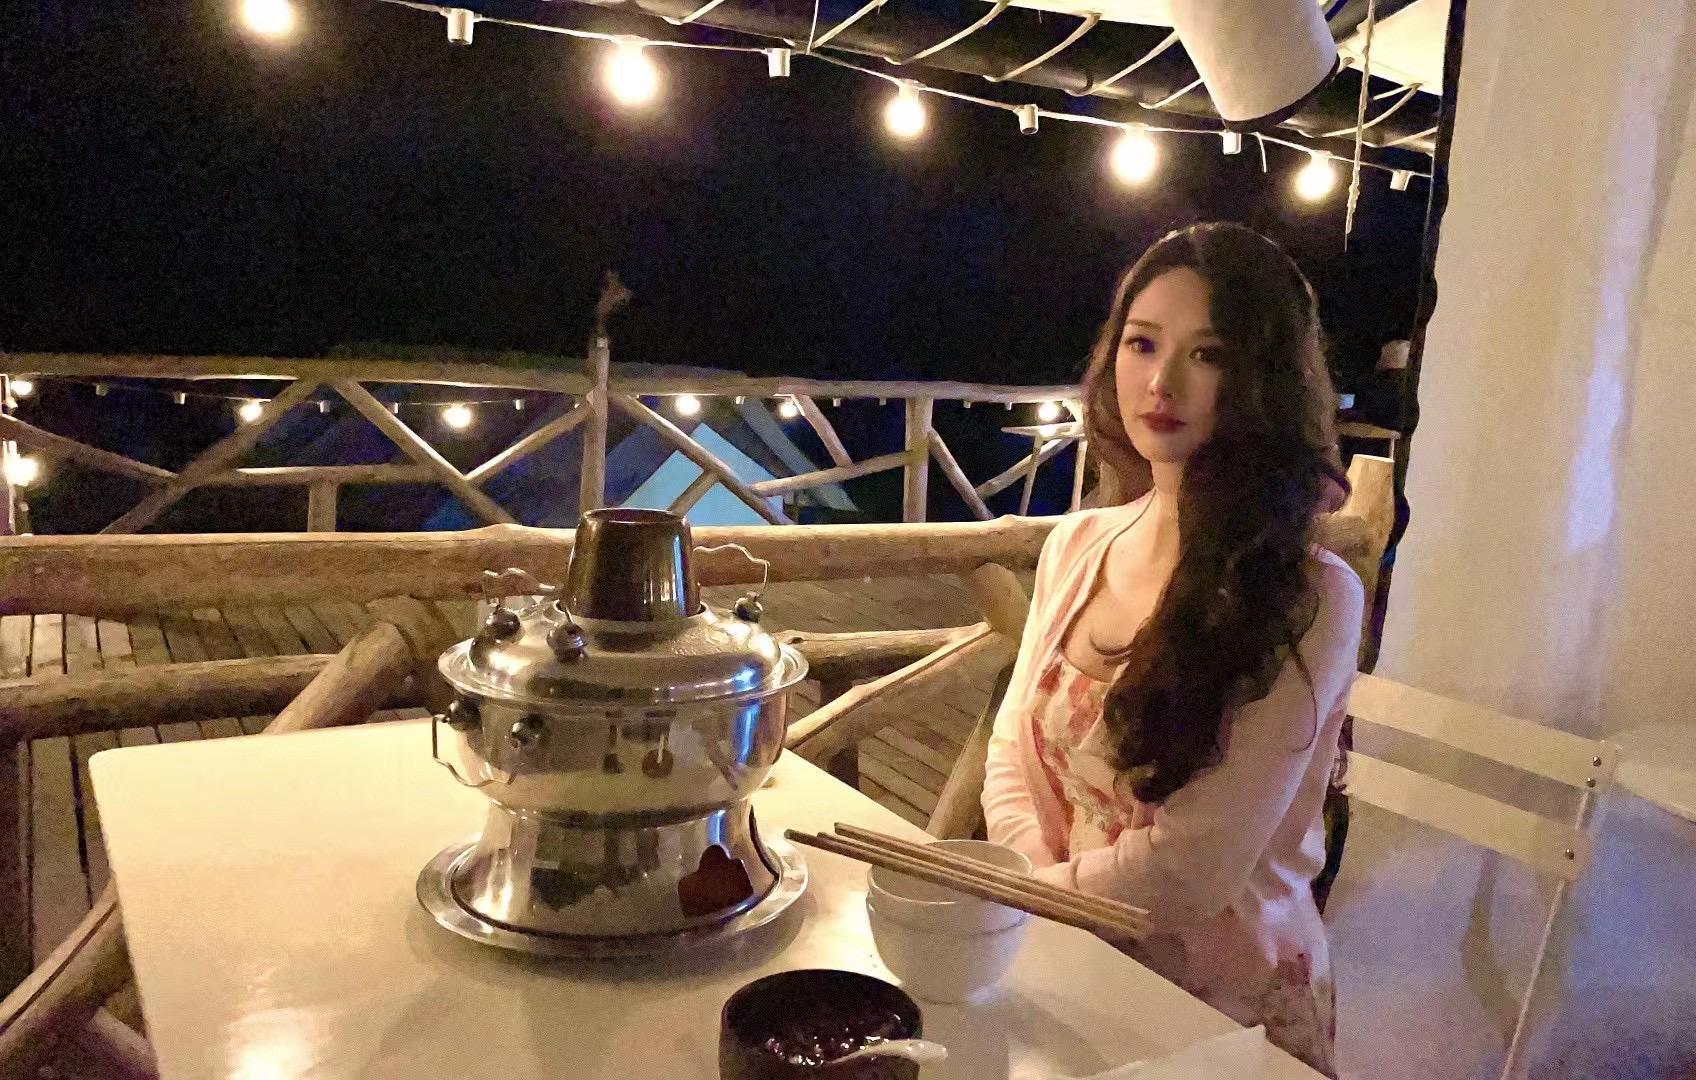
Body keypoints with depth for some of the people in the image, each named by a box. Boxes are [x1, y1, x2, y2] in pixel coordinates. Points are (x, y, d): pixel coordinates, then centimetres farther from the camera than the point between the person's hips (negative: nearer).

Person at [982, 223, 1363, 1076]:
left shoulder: (1311, 600, -16)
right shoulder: (1076, 546, 1)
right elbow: (1011, 755, 5)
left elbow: (1195, 868, -18)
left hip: (1224, 1007, -4)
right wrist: (1049, 894, -11)